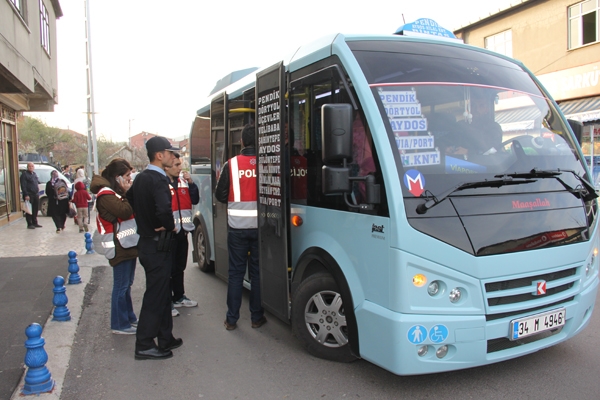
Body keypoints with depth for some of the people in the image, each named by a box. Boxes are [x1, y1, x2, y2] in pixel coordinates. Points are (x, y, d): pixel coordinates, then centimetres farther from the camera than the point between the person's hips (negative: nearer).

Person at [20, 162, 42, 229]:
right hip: (29, 195, -8)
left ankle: (35, 223, 21)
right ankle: (29, 224, 1)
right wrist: (26, 195, -21)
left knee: (35, 209, 12)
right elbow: (23, 186, -14)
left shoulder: (34, 174, 17)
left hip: (36, 195, 8)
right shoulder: (24, 174, -8)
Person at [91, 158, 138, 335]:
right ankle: (119, 325, 3)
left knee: (127, 284, 17)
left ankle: (129, 317, 28)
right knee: (121, 286, -4)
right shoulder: (106, 194, -14)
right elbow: (124, 211, -25)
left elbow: (132, 210, 12)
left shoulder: (117, 191, 16)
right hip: (119, 246, -10)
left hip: (128, 244, 10)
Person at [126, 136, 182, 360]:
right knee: (155, 295, 0)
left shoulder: (140, 178, 9)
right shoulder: (159, 179, -20)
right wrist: (170, 226, -16)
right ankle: (145, 346, 9)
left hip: (146, 240, 9)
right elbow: (164, 209, -35)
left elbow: (129, 201, 21)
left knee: (162, 292, 17)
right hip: (158, 246, -9)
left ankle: (165, 339, 26)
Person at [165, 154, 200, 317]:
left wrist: (191, 183, -3)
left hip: (182, 231, 7)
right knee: (169, 269, 0)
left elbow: (195, 200, 9)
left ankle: (179, 297, 33)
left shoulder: (183, 182, 9)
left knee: (180, 267, 19)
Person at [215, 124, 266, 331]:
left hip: (237, 228, 0)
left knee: (236, 273, 10)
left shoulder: (231, 164, -5)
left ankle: (232, 319, 15)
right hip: (260, 227, 0)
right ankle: (257, 317, 19)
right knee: (258, 272, 11)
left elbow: (220, 195, 0)